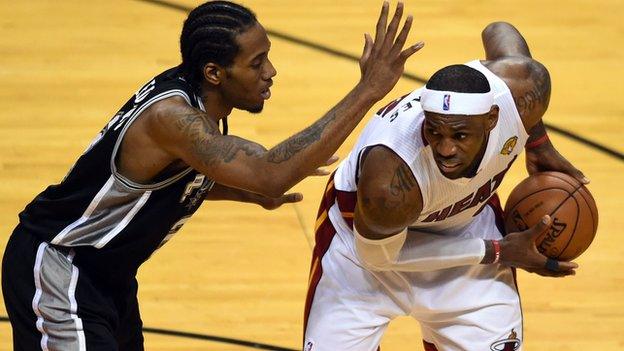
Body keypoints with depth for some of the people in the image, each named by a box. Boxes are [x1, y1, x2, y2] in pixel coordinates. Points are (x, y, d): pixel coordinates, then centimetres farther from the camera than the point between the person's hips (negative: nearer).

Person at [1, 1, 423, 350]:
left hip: (107, 273, 10)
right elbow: (271, 174, -41)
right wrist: (369, 90, -41)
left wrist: (252, 193, 3)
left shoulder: (192, 95, -2)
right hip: (55, 271, -10)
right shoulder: (169, 115, -31)